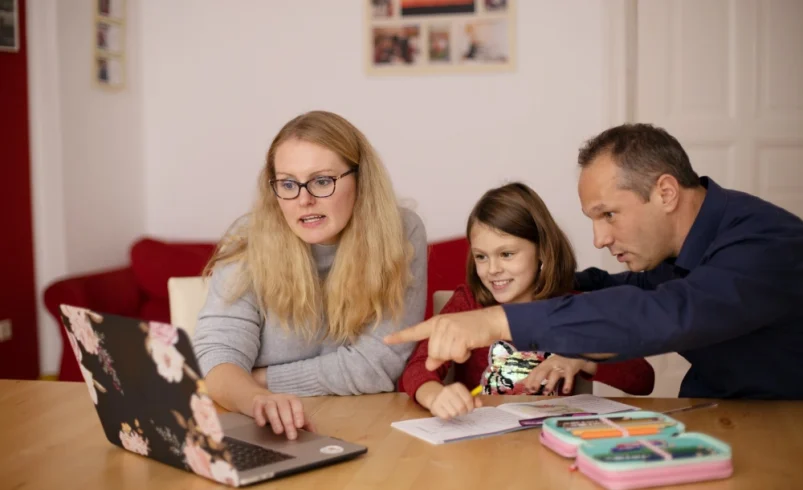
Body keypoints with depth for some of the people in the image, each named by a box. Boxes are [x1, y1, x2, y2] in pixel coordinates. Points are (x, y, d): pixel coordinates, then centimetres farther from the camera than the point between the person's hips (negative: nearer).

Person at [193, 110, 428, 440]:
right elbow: (216, 354, -16)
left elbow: (377, 364, -12)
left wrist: (260, 380, -11)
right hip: (269, 434, 2)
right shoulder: (249, 242, -8)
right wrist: (257, 399, -36)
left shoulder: (400, 235, -10)